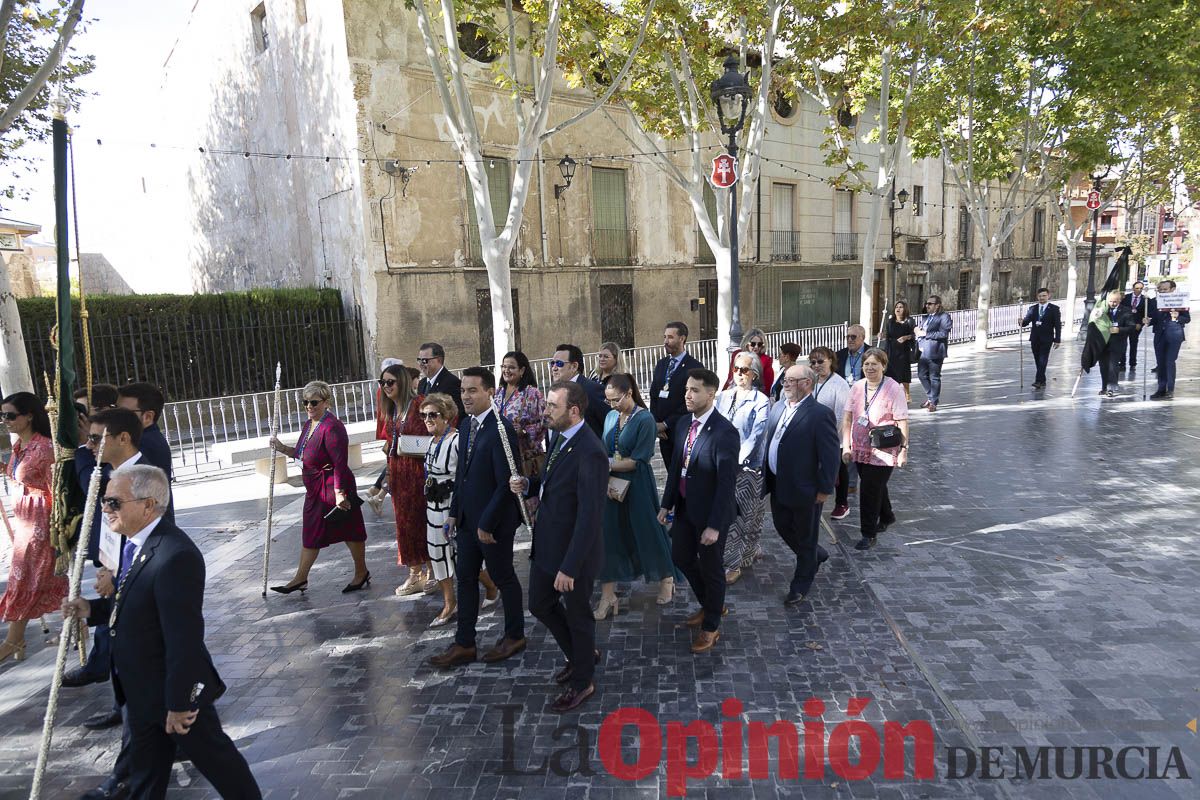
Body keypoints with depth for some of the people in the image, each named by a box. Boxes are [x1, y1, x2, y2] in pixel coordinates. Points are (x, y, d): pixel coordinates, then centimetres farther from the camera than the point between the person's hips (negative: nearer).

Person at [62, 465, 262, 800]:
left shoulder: (175, 556, -32)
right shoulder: (135, 542, 1)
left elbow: (183, 638, -29)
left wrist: (178, 702, -23)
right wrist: (92, 609, 0)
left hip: (174, 689, -9)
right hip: (142, 691, 9)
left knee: (214, 757, 12)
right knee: (145, 770, 26)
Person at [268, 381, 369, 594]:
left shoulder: (332, 427, -21)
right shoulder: (308, 425, 9)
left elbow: (340, 463, -25)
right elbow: (303, 454, 21)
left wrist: (339, 493, -29)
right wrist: (282, 448, 7)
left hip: (333, 487, -9)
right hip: (315, 489, 9)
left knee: (350, 531, 6)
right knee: (311, 534, 15)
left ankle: (362, 573, 22)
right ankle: (300, 579, 24)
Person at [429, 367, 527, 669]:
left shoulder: (501, 429, -22)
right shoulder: (466, 425, 5)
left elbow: (506, 482, -22)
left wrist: (487, 524, -19)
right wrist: (455, 512, 10)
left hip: (494, 521, -8)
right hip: (467, 519, 8)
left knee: (503, 577, 10)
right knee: (465, 578, 13)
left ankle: (515, 636, 31)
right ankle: (464, 644, 26)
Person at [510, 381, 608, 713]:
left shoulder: (590, 452, -28)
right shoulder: (559, 437, 1)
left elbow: (589, 517, -28)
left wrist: (569, 567, -26)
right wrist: (528, 484, -4)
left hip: (574, 550, -9)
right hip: (546, 544, 9)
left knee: (577, 615, 13)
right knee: (540, 604, 23)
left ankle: (582, 682, 37)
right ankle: (582, 655, 46)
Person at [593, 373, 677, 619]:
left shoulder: (645, 419, -14)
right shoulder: (611, 417, 4)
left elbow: (637, 460, -16)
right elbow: (605, 454, 4)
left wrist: (608, 465, -14)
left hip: (637, 486, -5)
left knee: (647, 530, 9)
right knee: (609, 534, 5)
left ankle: (667, 579, 35)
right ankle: (607, 595, 13)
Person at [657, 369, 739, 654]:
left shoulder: (725, 432, -24)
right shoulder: (684, 424, 0)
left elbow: (727, 482, -23)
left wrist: (715, 525, -21)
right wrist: (667, 503, 10)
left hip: (711, 512, -7)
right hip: (685, 507, 8)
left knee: (710, 567, 11)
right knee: (681, 557, 21)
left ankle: (711, 626, 34)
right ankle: (710, 605, 46)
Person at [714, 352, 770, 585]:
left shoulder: (761, 402, -6)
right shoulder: (722, 397, 8)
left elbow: (755, 437, -13)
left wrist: (735, 462, -20)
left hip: (746, 467, -4)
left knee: (739, 515, 2)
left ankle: (734, 564, 16)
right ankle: (750, 551, 31)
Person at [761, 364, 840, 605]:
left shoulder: (820, 414, -19)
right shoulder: (778, 407, 4)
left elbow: (830, 455, -17)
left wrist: (825, 489, -15)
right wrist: (765, 474, 10)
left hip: (805, 489, -7)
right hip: (778, 486, 7)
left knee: (805, 537, 12)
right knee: (783, 527, 22)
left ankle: (800, 586, 30)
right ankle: (816, 556, 48)